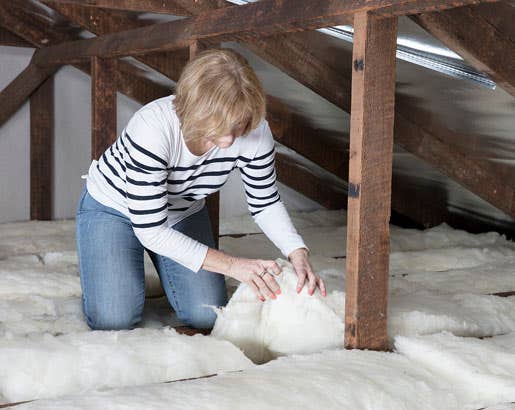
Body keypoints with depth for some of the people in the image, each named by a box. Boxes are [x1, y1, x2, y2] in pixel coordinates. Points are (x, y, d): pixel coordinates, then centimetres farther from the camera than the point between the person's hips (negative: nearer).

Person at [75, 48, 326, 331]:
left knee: (207, 316, -9)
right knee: (113, 318, -19)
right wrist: (231, 265, -38)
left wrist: (297, 252, -27)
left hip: (183, 212, 4)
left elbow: (265, 203, -8)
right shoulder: (152, 127, -40)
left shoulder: (255, 131, -26)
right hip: (112, 208, -4)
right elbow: (151, 231, -35)